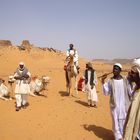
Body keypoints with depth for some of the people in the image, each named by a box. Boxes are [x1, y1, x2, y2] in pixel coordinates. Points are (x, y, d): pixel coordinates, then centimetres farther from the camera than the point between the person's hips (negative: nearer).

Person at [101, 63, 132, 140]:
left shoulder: (125, 80, -3)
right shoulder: (110, 81, -3)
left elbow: (131, 92, -1)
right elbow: (106, 93, -6)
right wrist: (103, 82, -13)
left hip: (124, 105, 0)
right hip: (114, 105, 0)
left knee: (124, 121, 8)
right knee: (116, 121, 6)